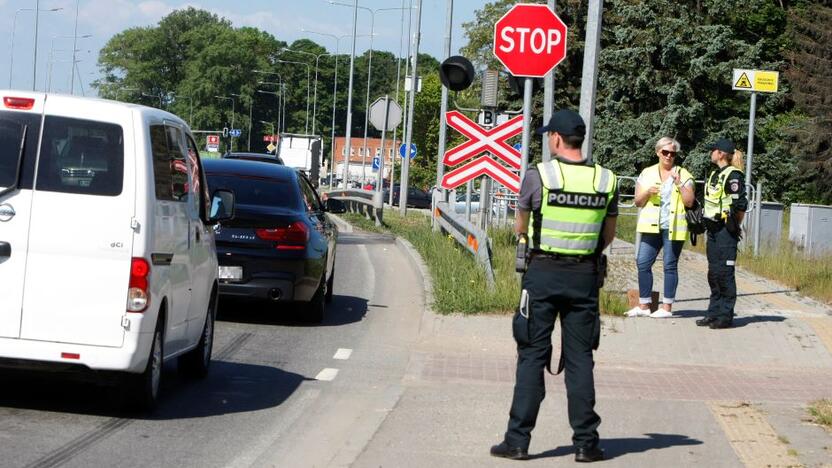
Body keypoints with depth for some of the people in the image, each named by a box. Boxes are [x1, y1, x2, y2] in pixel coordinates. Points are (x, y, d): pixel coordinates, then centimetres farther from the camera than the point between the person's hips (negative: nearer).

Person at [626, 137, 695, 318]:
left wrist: (679, 184, -13)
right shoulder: (647, 174, 11)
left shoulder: (683, 175, 5)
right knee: (643, 263, -1)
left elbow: (689, 202, -1)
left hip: (673, 228, -3)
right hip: (651, 227, 3)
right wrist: (647, 192, -10)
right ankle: (644, 306, 8)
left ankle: (667, 307, 4)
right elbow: (638, 202, 10)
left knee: (670, 265, -1)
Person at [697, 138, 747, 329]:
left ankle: (726, 316, -2)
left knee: (725, 273, -7)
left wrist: (734, 227, -6)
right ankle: (714, 313, 18)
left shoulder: (733, 176, -13)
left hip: (726, 230, -9)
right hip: (713, 228, 9)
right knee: (714, 273, 12)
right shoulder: (714, 175, 15)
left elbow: (740, 205, -16)